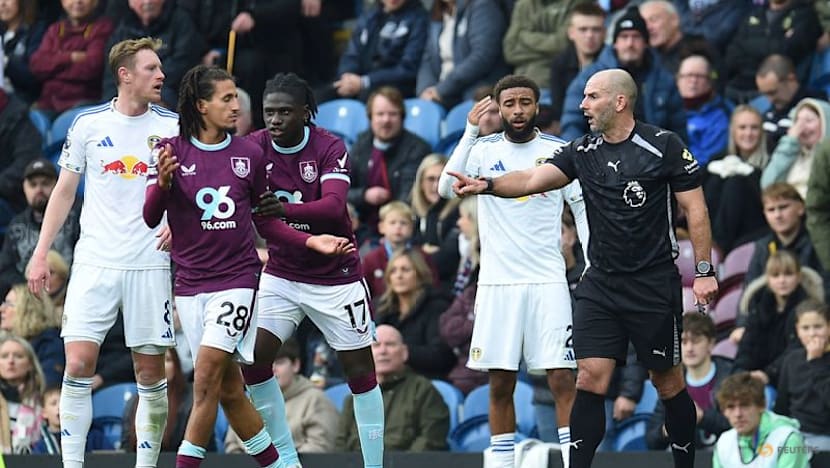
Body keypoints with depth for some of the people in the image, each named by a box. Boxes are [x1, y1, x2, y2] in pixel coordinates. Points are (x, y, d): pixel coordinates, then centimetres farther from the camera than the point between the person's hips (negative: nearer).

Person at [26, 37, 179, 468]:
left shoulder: (173, 126, 3)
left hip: (149, 266, 0)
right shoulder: (88, 124, 4)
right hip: (94, 263, 0)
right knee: (78, 365, -10)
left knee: (151, 374, 1)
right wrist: (40, 253, 6)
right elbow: (64, 191, 11)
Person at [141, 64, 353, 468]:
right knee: (229, 390, 6)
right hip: (190, 281, 1)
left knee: (208, 375, -16)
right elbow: (151, 218, -4)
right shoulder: (172, 150, -1)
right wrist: (162, 183, -24)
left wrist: (311, 241, 1)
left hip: (237, 277, -1)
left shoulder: (249, 154, 3)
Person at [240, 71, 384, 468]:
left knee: (360, 371, 0)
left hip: (336, 277, -3)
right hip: (281, 274, 3)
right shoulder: (255, 147, -7)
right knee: (252, 358, -11)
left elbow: (334, 207, -32)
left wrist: (285, 209, -50)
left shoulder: (330, 148, -17)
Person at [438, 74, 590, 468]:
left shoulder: (560, 152, 2)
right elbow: (446, 188, -14)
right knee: (500, 383, 4)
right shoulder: (483, 150, 3)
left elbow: (583, 209, 9)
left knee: (562, 379, -8)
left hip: (547, 280, -1)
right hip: (497, 282, 1)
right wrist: (470, 132, -22)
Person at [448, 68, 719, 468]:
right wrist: (486, 185, -24)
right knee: (589, 379, -4)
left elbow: (694, 208, -5)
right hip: (600, 283, 4)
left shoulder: (663, 146, -8)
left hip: (654, 285, -4)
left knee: (667, 382, 5)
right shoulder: (582, 152, 5)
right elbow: (533, 180, -6)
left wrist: (704, 271, -9)